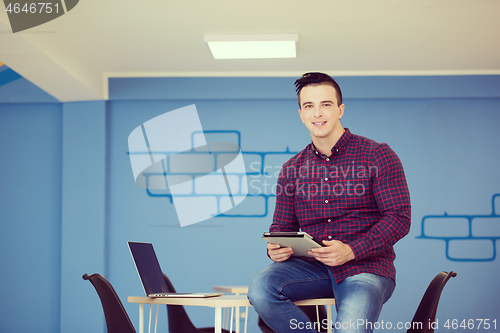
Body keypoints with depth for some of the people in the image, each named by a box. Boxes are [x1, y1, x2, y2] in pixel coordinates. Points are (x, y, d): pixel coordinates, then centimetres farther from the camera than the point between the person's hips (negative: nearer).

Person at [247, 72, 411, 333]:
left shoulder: (377, 155, 1)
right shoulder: (292, 169, 15)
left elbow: (399, 217, -5)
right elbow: (282, 226, 18)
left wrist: (350, 250, -19)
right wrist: (275, 249, -9)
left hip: (365, 265, -4)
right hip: (312, 267, 4)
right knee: (260, 288, -26)